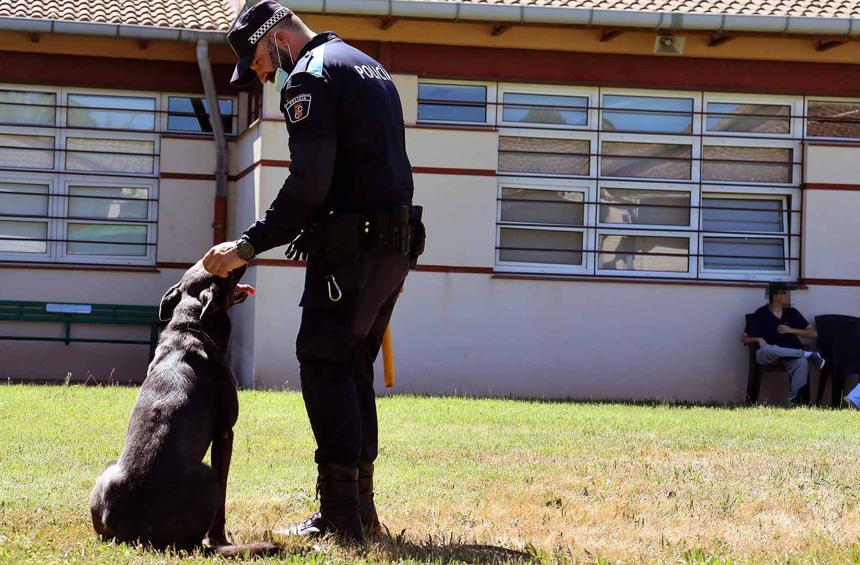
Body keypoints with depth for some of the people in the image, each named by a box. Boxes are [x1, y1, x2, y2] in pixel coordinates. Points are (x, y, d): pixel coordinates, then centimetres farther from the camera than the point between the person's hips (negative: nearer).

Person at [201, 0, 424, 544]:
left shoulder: (311, 75, -8)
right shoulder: (371, 68, 22)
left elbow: (308, 186, -18)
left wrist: (249, 245, -15)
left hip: (351, 247, -9)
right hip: (395, 247, 9)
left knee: (324, 365, -8)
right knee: (353, 369, 13)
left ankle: (342, 515, -13)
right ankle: (360, 507, 14)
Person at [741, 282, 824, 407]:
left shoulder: (792, 313, 14)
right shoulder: (761, 314, 6)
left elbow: (813, 333, 11)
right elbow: (744, 338, 9)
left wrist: (791, 330, -2)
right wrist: (758, 339, -12)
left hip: (790, 355, 2)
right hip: (766, 356, -2)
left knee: (802, 363, -35)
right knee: (767, 349, -40)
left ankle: (794, 400, -33)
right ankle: (806, 354, -29)